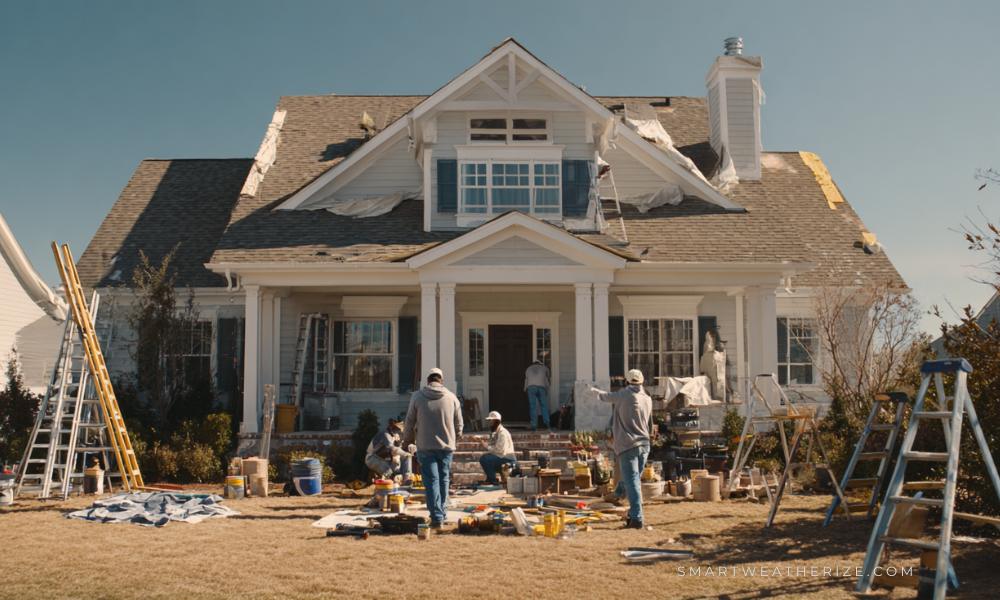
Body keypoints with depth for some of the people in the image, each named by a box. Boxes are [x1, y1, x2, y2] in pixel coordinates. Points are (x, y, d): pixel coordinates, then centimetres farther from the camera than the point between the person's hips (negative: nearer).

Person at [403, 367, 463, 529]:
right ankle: (442, 514, 21)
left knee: (431, 481, 0)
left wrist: (408, 439, 20)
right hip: (447, 446, 2)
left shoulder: (417, 396, -4)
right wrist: (455, 438, 26)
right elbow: (459, 424, 7)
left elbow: (410, 422, 2)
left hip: (425, 446, -2)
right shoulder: (451, 397, 1)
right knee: (444, 480, 14)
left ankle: (437, 517, -5)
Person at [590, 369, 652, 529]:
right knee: (635, 481, 16)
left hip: (628, 445, -5)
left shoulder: (624, 395, -6)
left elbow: (606, 396, 11)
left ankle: (637, 518, -13)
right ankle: (633, 513, 22)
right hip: (644, 444, 6)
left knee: (632, 482, -8)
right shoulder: (648, 399, 8)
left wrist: (594, 390, 32)